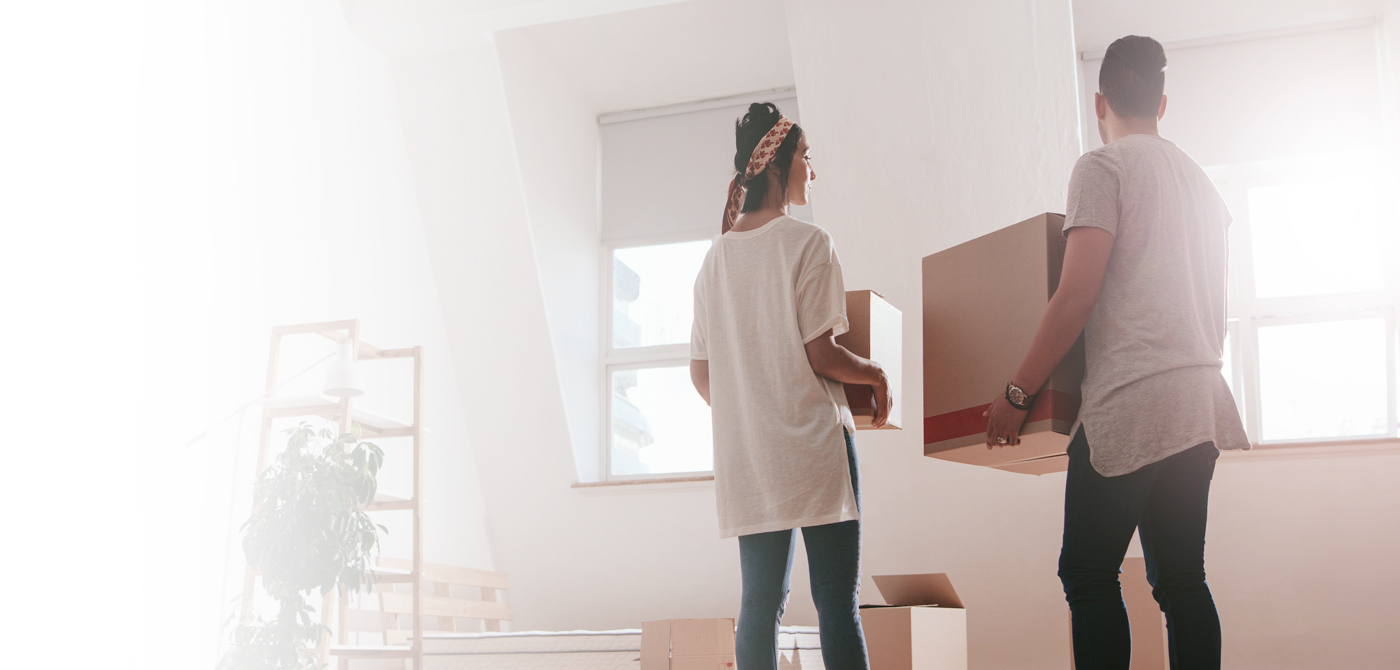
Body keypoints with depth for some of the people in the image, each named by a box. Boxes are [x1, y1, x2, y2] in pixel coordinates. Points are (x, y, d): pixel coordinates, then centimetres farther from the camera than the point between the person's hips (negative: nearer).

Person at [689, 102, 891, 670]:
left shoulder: (716, 257, 11)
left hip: (745, 455, 6)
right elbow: (821, 355, -12)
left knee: (760, 601, 9)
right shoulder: (807, 243, -7)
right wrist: (875, 373, 6)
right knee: (837, 602, -4)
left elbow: (701, 374, 12)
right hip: (814, 445, -6)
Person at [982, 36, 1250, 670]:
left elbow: (1077, 295, -12)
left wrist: (1017, 393, -8)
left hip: (1130, 404, -8)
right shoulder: (1200, 179, 20)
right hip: (1200, 404, 8)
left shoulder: (1103, 166, -3)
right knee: (1181, 579, 8)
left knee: (1088, 574, -4)